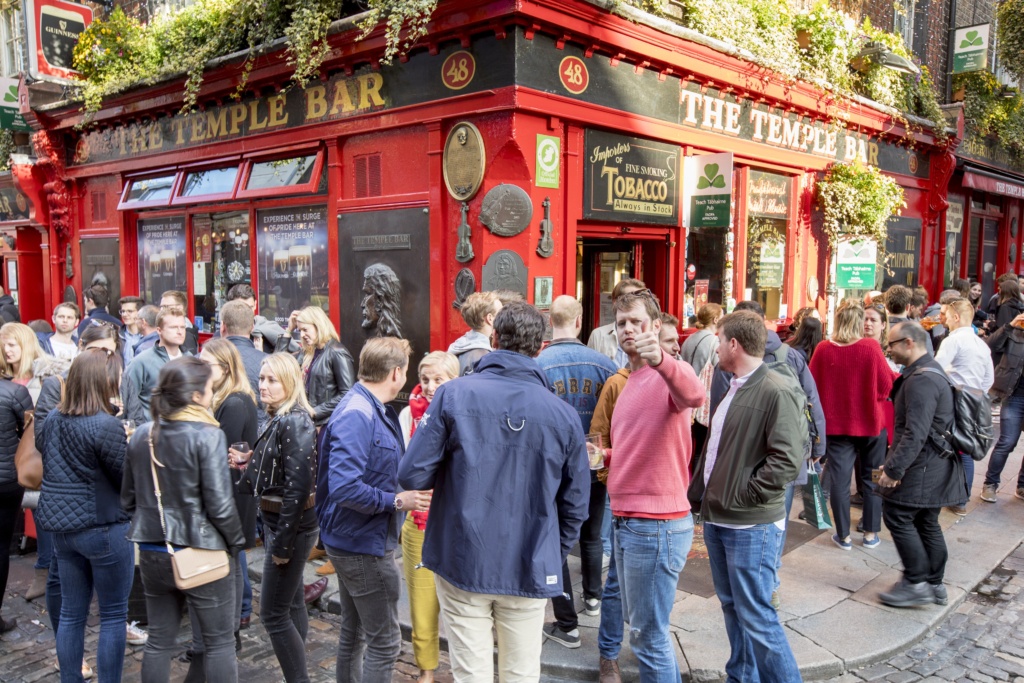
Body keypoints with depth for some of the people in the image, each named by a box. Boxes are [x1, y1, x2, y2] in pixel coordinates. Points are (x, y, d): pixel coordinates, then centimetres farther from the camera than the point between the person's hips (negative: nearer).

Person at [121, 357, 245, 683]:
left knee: (159, 641, 18)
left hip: (152, 554, 6)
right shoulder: (207, 435, -18)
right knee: (220, 641, 9)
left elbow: (129, 499, 10)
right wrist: (236, 541, -2)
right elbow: (219, 504, -18)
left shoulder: (141, 436, 1)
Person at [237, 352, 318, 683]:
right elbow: (272, 477, 11)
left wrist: (282, 543, -21)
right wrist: (247, 466, -3)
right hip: (275, 520, 9)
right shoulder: (278, 419, 9)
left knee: (273, 614, -2)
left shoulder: (296, 422, -19)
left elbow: (297, 486, -23)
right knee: (292, 605, 17)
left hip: (291, 525, -9)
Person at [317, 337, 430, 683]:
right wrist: (397, 501, -22)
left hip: (354, 540, 10)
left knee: (354, 631, 23)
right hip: (363, 543, -10)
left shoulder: (374, 408, 5)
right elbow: (344, 488, -31)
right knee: (385, 641, 3)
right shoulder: (357, 415, -25)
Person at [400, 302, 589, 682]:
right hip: (530, 571, 1)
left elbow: (413, 476, -10)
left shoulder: (453, 395, -10)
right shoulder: (564, 414, -5)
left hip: (462, 563, -1)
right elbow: (575, 506, 1)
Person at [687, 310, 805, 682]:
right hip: (716, 519, 9)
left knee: (756, 616, -3)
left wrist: (742, 497, -16)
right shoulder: (733, 389, 13)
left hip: (751, 525, -9)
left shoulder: (777, 391, -15)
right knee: (732, 607, 18)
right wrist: (696, 496, 15)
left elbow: (787, 459, -22)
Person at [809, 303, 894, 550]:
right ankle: (871, 534, 23)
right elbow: (886, 386, -8)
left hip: (835, 423, 1)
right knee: (872, 478, 16)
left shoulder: (823, 349, -9)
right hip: (870, 422, 0)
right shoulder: (871, 348, -14)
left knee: (839, 479, 8)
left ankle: (843, 535, 15)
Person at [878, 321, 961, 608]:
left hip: (922, 466, -10)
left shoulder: (921, 379, -21)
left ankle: (916, 583, 5)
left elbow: (915, 433, -27)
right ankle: (934, 584, 25)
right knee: (926, 523, 16)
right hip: (935, 465, 10)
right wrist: (896, 459, 22)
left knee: (897, 515, -2)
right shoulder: (929, 371, 13)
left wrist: (894, 468, -23)